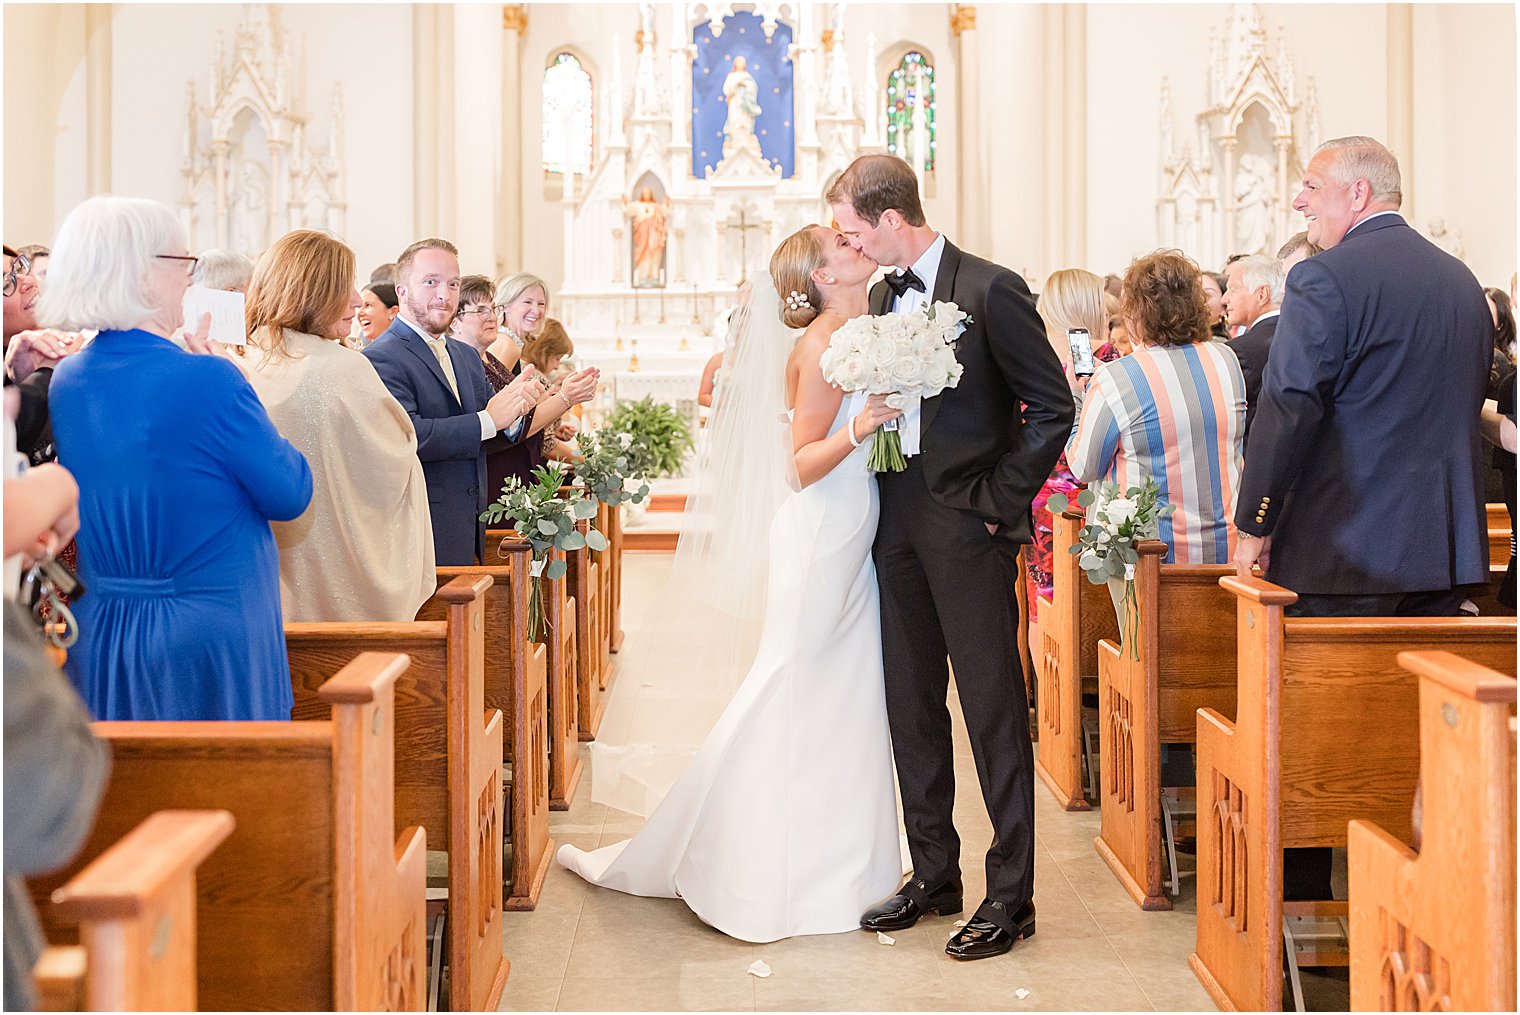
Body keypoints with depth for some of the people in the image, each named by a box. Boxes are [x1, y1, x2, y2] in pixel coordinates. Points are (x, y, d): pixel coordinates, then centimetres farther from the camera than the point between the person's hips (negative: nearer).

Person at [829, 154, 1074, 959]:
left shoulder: (990, 290, -10)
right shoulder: (882, 296, 12)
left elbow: (1053, 406, -11)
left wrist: (1000, 500, -11)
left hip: (968, 523, -7)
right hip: (899, 519, 7)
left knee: (993, 706, -2)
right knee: (910, 703, 11)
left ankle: (1011, 893, 6)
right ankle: (934, 872, 24)